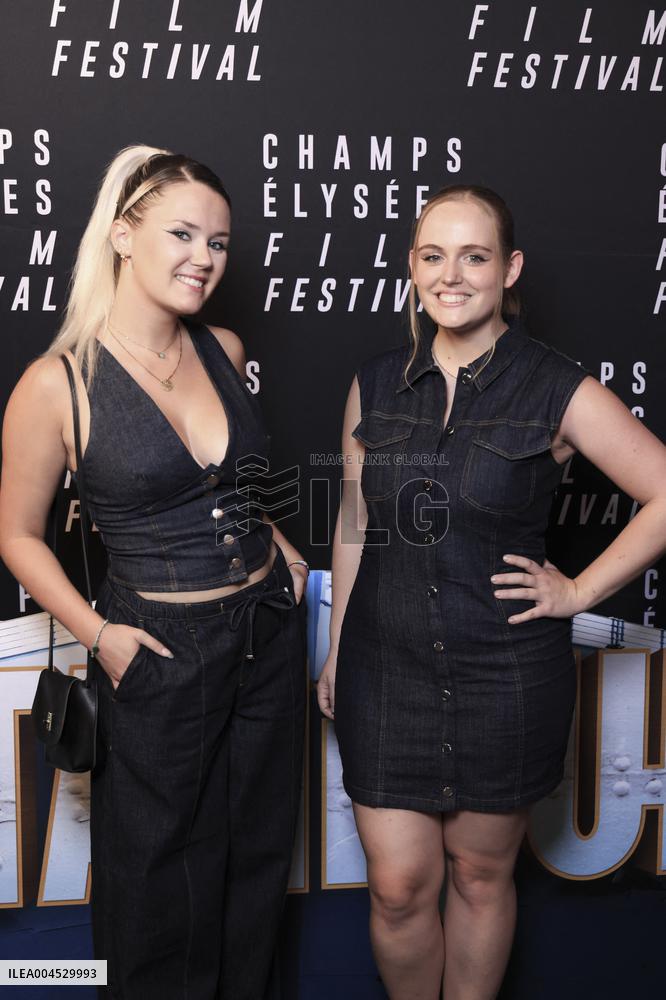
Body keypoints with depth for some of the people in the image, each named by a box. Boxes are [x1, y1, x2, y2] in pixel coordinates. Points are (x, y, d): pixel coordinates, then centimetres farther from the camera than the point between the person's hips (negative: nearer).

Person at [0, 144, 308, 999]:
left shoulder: (224, 350, 1)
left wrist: (275, 545, 7)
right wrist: (99, 634, -13)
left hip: (268, 632, 5)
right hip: (162, 652, -5)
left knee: (258, 856, 21)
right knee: (164, 874, 15)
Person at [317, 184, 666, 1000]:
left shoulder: (557, 390, -8)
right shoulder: (376, 385, 2)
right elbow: (355, 525, 9)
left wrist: (581, 591, -8)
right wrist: (336, 650, 11)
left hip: (505, 676, -2)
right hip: (385, 667, 2)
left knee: (480, 874, 15)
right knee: (397, 887, 8)